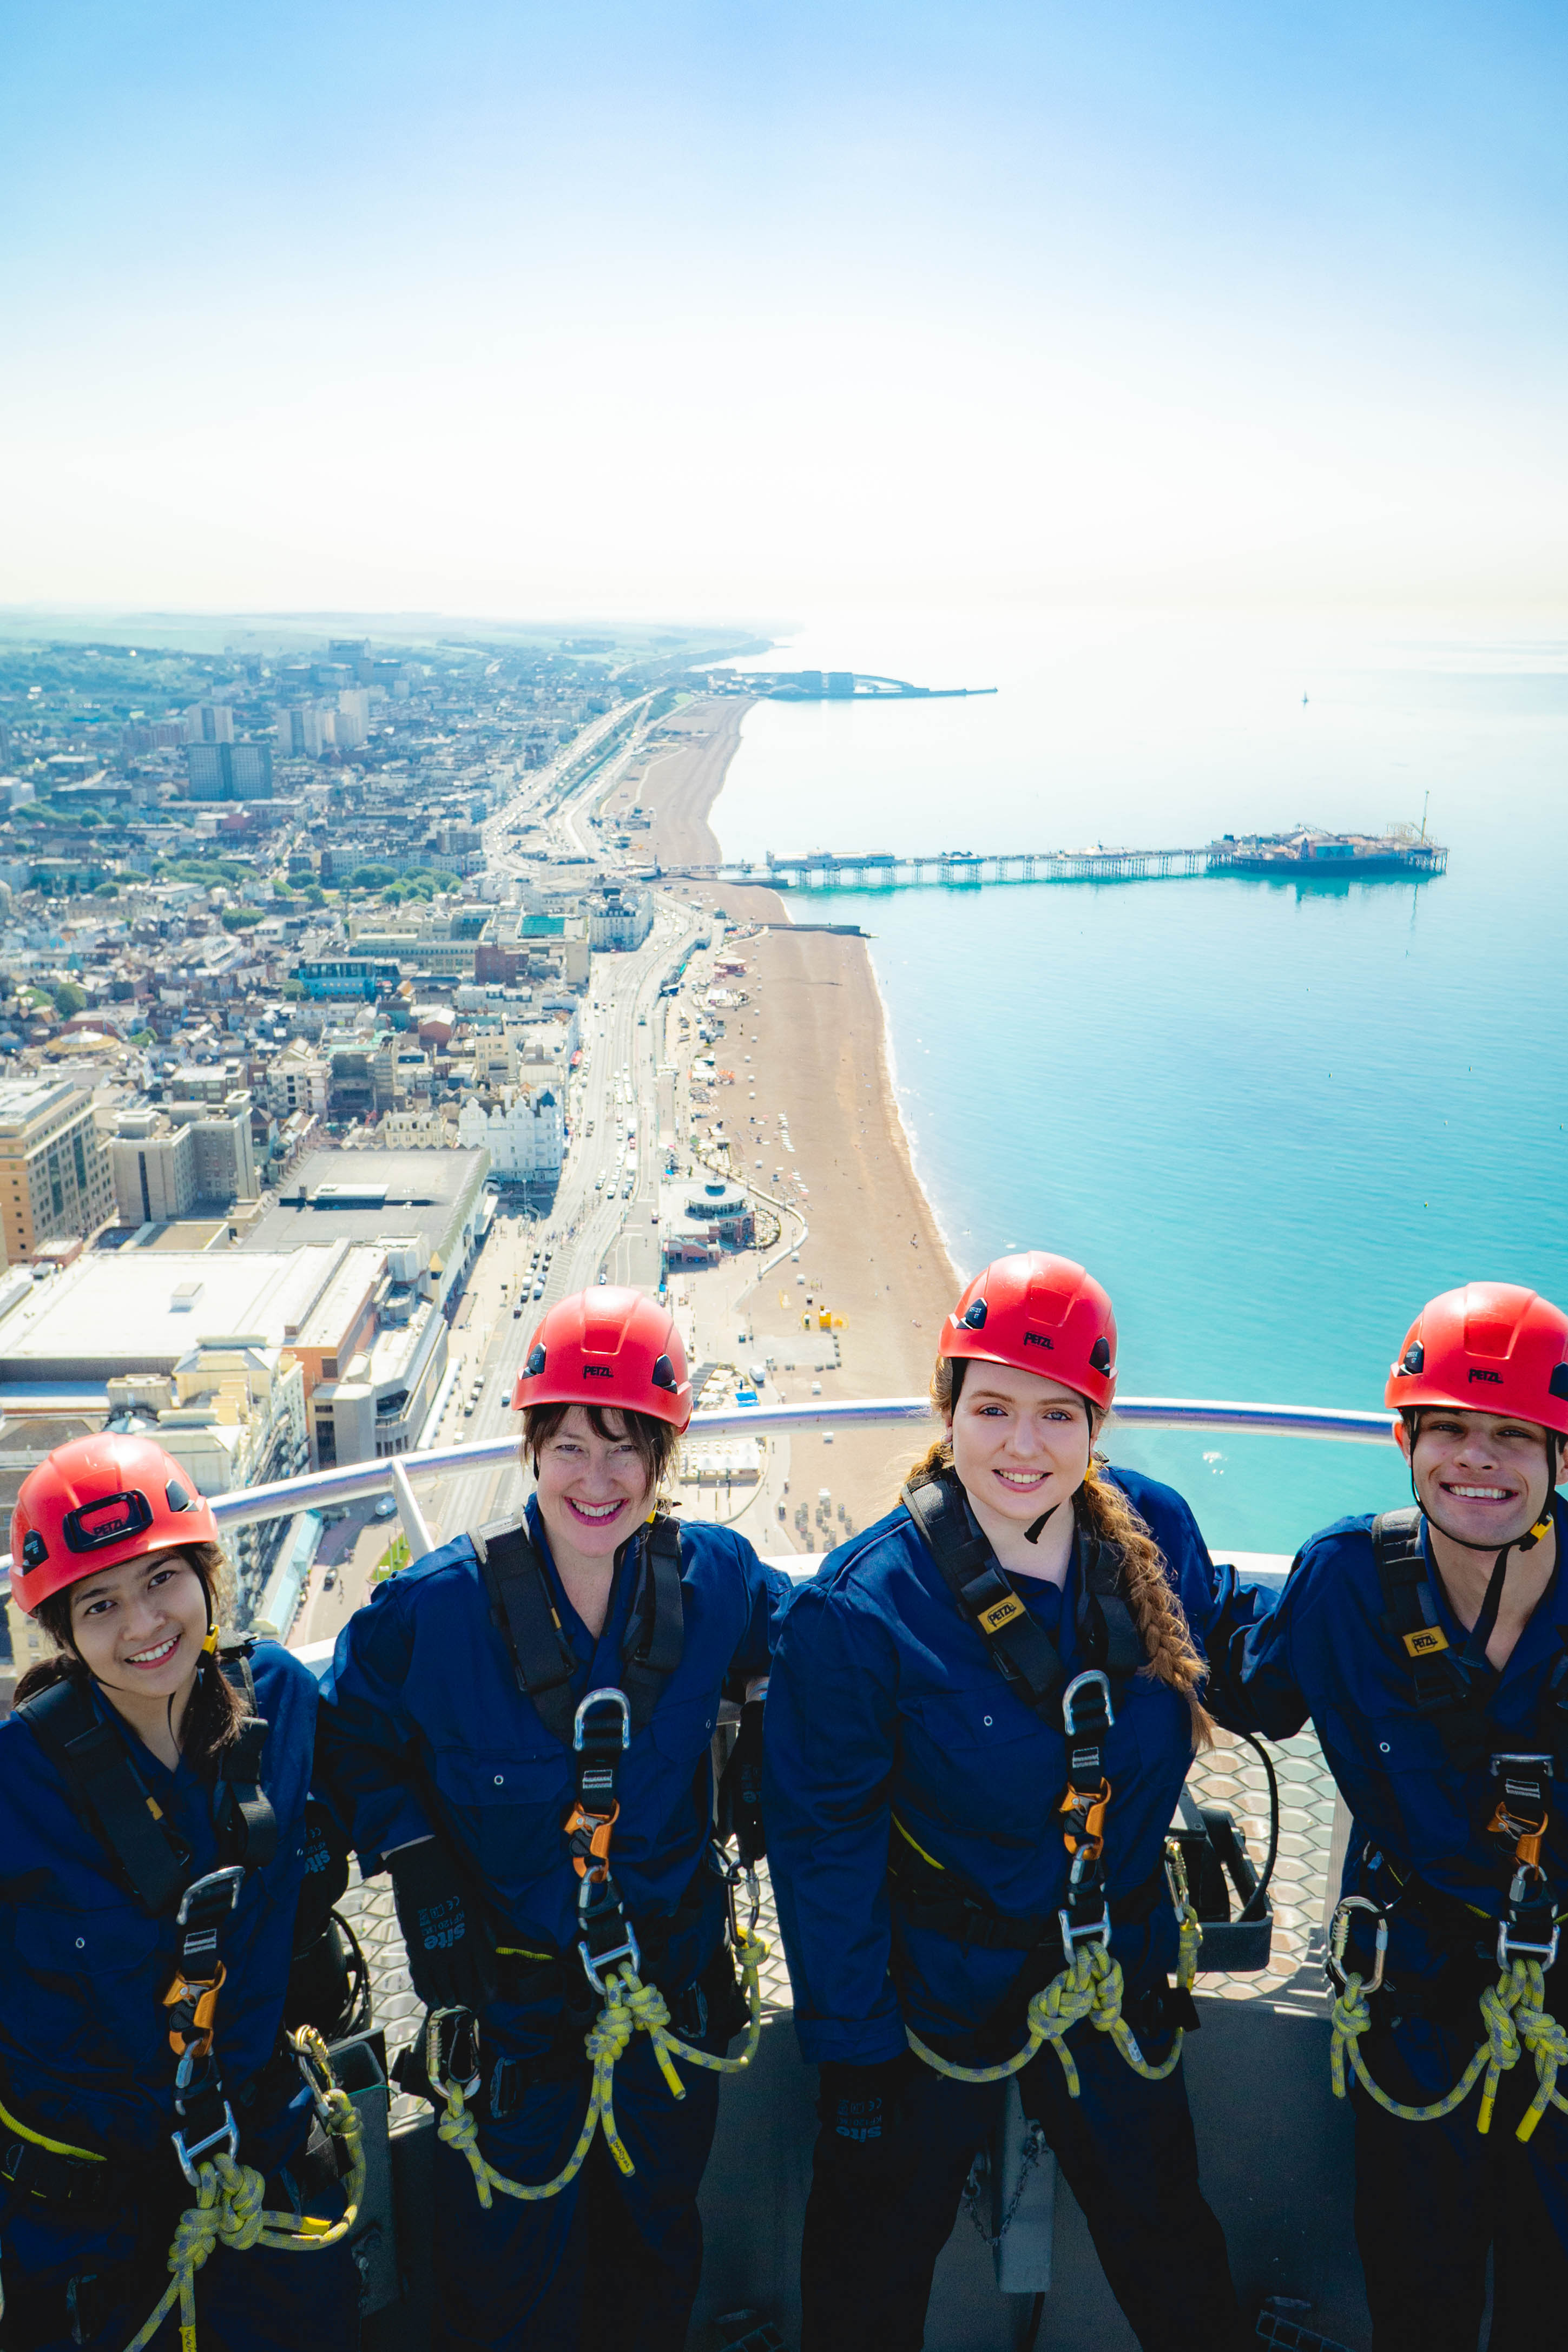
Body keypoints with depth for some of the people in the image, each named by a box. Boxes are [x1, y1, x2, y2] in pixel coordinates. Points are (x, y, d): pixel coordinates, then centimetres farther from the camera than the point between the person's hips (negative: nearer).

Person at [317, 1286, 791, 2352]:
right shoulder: (437, 1605, -20)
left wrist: (760, 1765, -3)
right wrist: (416, 1869, -11)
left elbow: (778, 1641, 7)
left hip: (677, 1982, 2)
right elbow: (352, 1736, -4)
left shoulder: (717, 1579, -14)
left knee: (660, 2238, 27)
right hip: (509, 1999, -2)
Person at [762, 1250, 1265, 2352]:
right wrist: (853, 2054, -12)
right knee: (879, 2245, 21)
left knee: (1167, 2235, 27)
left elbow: (1237, 1653, 10)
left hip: (1120, 1974, 4)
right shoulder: (861, 1610, -25)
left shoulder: (1154, 1531, -13)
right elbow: (825, 1845, -16)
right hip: (936, 1984, -3)